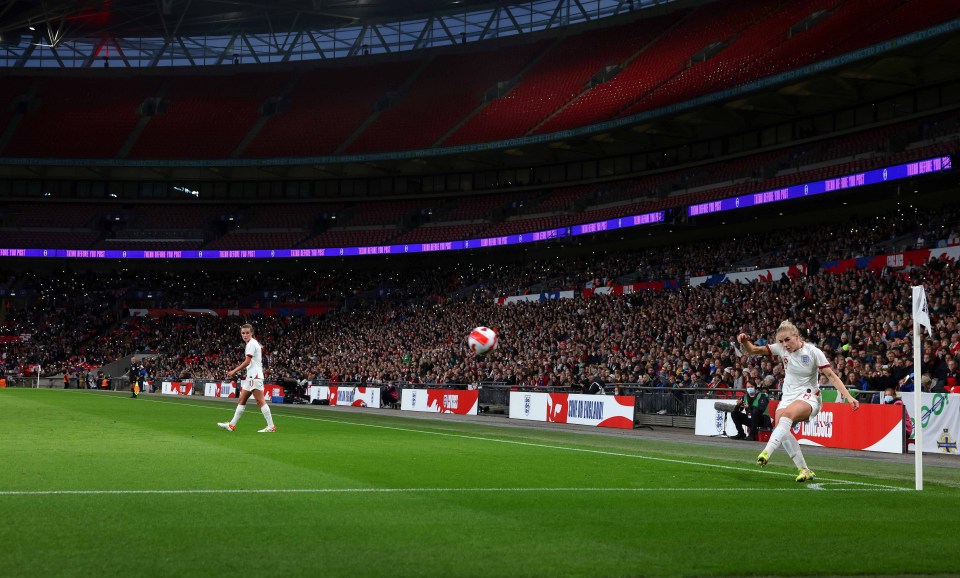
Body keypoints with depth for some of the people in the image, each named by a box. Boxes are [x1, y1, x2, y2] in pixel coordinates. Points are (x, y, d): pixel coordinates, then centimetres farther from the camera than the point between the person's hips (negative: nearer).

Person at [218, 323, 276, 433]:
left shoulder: (251, 344, -11)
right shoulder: (252, 343, 17)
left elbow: (247, 362, -16)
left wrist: (234, 371, -12)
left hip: (255, 376, -10)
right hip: (251, 377, 10)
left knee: (260, 401, -11)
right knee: (241, 400, 11)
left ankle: (271, 426, -12)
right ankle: (232, 425, 15)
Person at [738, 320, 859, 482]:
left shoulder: (813, 352, -11)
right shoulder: (780, 349, 0)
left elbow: (831, 376, -11)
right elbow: (752, 351, 2)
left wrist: (848, 396, -19)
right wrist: (745, 341, -20)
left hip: (808, 397, -5)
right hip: (788, 397, 5)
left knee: (787, 414, -36)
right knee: (781, 428, -20)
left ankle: (767, 452, -49)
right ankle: (805, 470, -11)